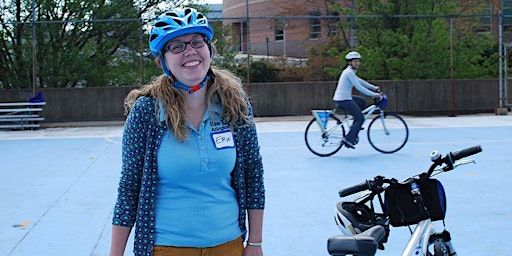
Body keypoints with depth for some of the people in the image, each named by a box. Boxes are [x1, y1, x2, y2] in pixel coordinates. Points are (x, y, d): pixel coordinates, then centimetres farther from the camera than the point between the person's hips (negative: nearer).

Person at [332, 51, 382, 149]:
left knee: (361, 102, 27)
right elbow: (359, 87, -18)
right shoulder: (349, 72, -13)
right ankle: (349, 139, -11)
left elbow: (360, 81, 26)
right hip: (344, 100, -10)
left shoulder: (350, 71, 18)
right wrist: (374, 94, -15)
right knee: (360, 118, -6)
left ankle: (354, 127, 22)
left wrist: (374, 87, 20)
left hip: (340, 99, 10)